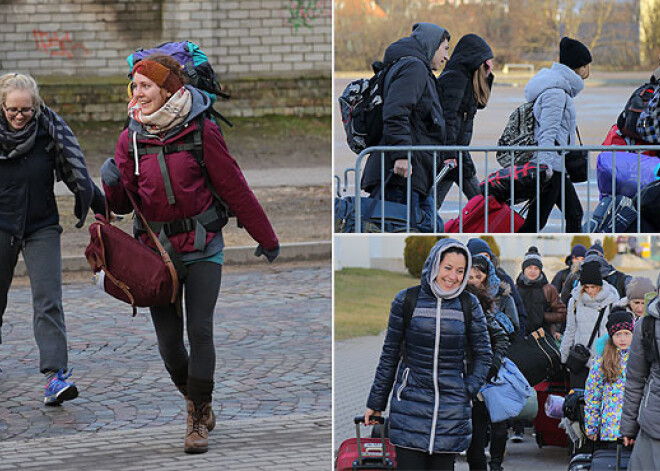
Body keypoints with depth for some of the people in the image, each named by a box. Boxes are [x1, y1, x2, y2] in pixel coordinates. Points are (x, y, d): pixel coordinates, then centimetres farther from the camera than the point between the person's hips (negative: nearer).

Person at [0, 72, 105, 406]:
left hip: (41, 228, 0)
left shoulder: (51, 132, -6)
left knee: (48, 303, -13)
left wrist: (105, 209, 5)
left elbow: (77, 176, 3)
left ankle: (55, 374, -20)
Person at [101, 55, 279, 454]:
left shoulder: (201, 131, -8)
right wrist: (112, 184, -17)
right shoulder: (131, 139, 2)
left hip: (202, 245, -3)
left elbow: (234, 187, -1)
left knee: (200, 329, -14)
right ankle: (196, 402, 27)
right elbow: (124, 204, 7)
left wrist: (265, 237, 7)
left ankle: (199, 422, -4)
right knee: (169, 340, 1)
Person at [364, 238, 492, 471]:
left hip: (451, 407, 1)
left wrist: (469, 390, -3)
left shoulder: (469, 304, 4)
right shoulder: (406, 301, 1)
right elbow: (390, 354, 7)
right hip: (411, 405, -1)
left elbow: (482, 355, 11)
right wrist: (376, 403, 10)